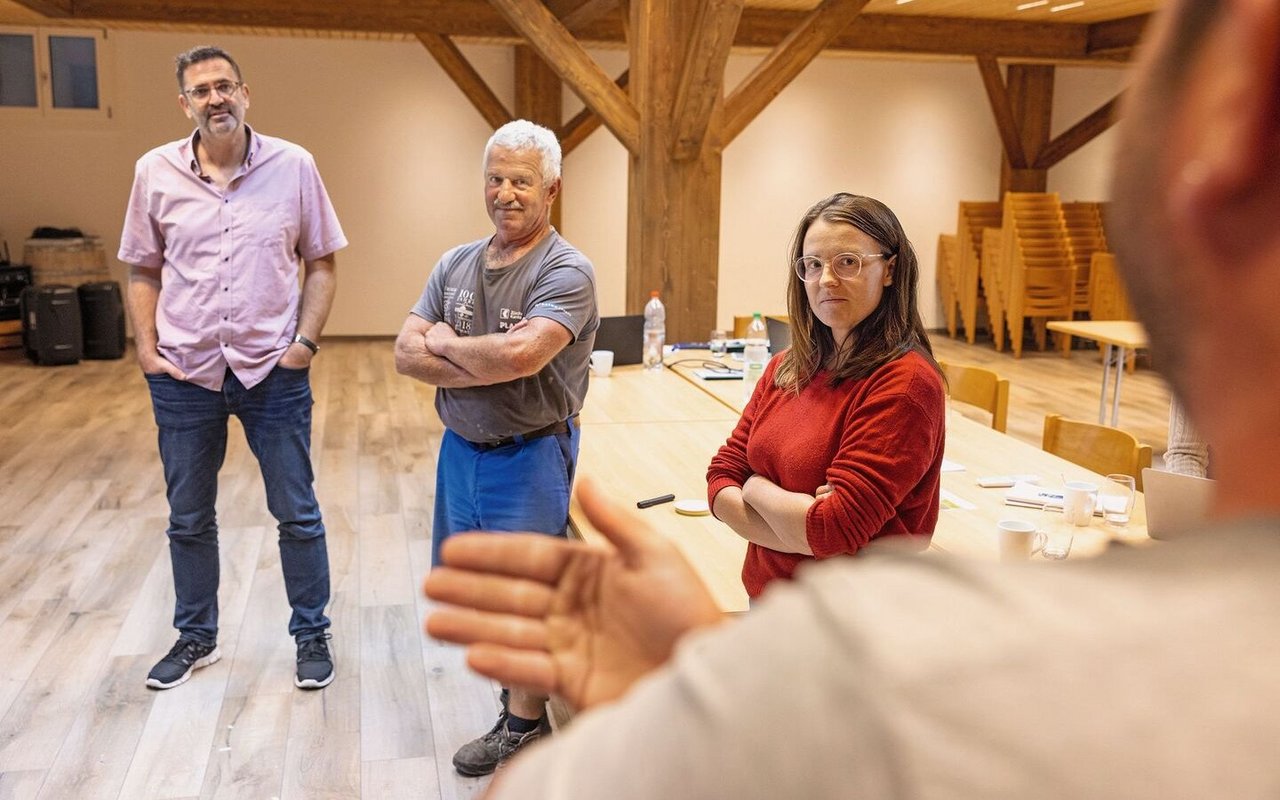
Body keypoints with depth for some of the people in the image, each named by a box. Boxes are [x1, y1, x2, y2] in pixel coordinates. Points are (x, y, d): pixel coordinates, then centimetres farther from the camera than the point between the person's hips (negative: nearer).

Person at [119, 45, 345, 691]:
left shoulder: (294, 166, -4)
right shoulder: (155, 172, 0)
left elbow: (321, 264, 0)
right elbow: (143, 270, 8)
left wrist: (305, 341, -8)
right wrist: (145, 347, -2)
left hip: (274, 372, -2)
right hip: (184, 374, 2)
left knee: (297, 514, 7)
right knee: (188, 519, 15)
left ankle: (312, 634, 25)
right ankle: (195, 638, 34)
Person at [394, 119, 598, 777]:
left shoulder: (567, 272, -15)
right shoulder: (456, 264, 5)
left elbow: (518, 354, -30)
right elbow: (406, 354, -4)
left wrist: (444, 342, -12)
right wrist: (490, 367, -18)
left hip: (529, 454, -6)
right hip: (461, 447, 6)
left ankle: (524, 724, 25)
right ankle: (514, 673, 42)